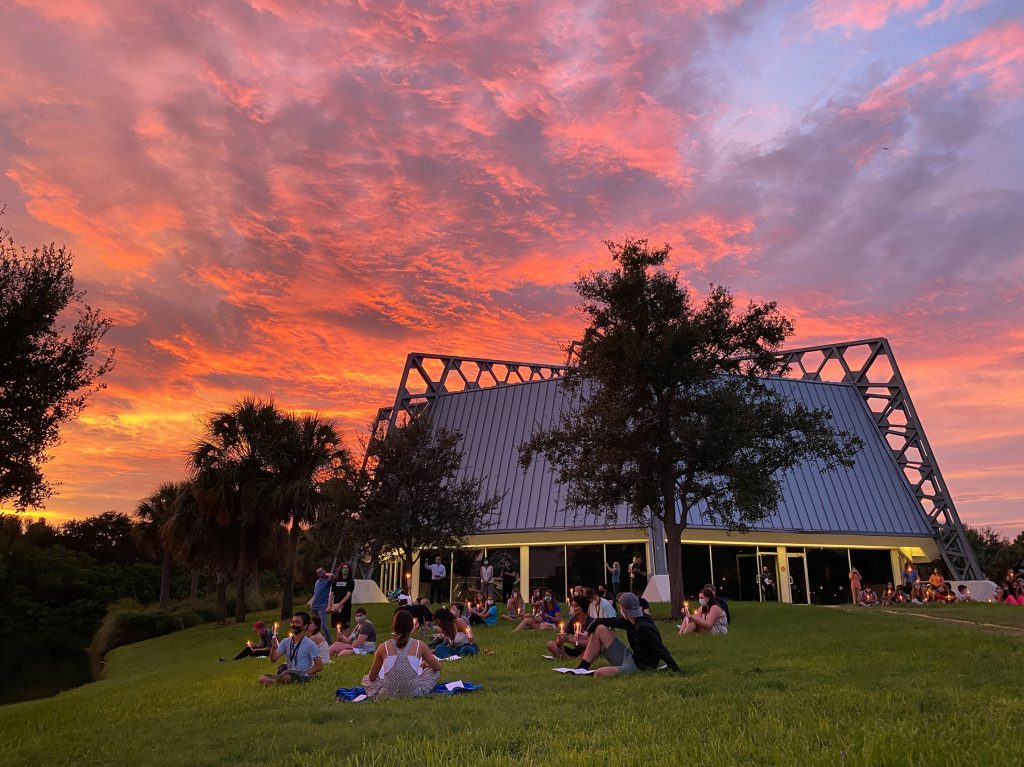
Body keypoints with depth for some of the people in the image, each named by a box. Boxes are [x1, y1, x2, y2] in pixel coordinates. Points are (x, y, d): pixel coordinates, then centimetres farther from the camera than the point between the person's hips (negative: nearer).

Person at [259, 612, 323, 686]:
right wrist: (274, 647, -17)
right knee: (262, 678, -19)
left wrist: (304, 674, -15)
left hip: (301, 677, -6)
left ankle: (271, 682, -14)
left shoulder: (310, 644, -4)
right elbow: (273, 659, 2)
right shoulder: (286, 642, 11)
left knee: (286, 676, -39)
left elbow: (320, 666, -5)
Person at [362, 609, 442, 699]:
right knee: (434, 671, 24)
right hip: (413, 695, 0)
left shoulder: (383, 647, -3)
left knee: (366, 679, 28)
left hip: (388, 695, 0)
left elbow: (372, 677, 8)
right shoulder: (419, 646, -3)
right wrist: (426, 665, 32)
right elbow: (438, 667, 10)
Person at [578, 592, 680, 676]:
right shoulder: (629, 621, 1)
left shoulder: (643, 628, -26)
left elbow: (662, 651, -28)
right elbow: (600, 621, 6)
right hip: (629, 658, 10)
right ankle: (581, 669, 5)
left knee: (598, 674, -32)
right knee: (600, 629, 5)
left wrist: (677, 672, -33)